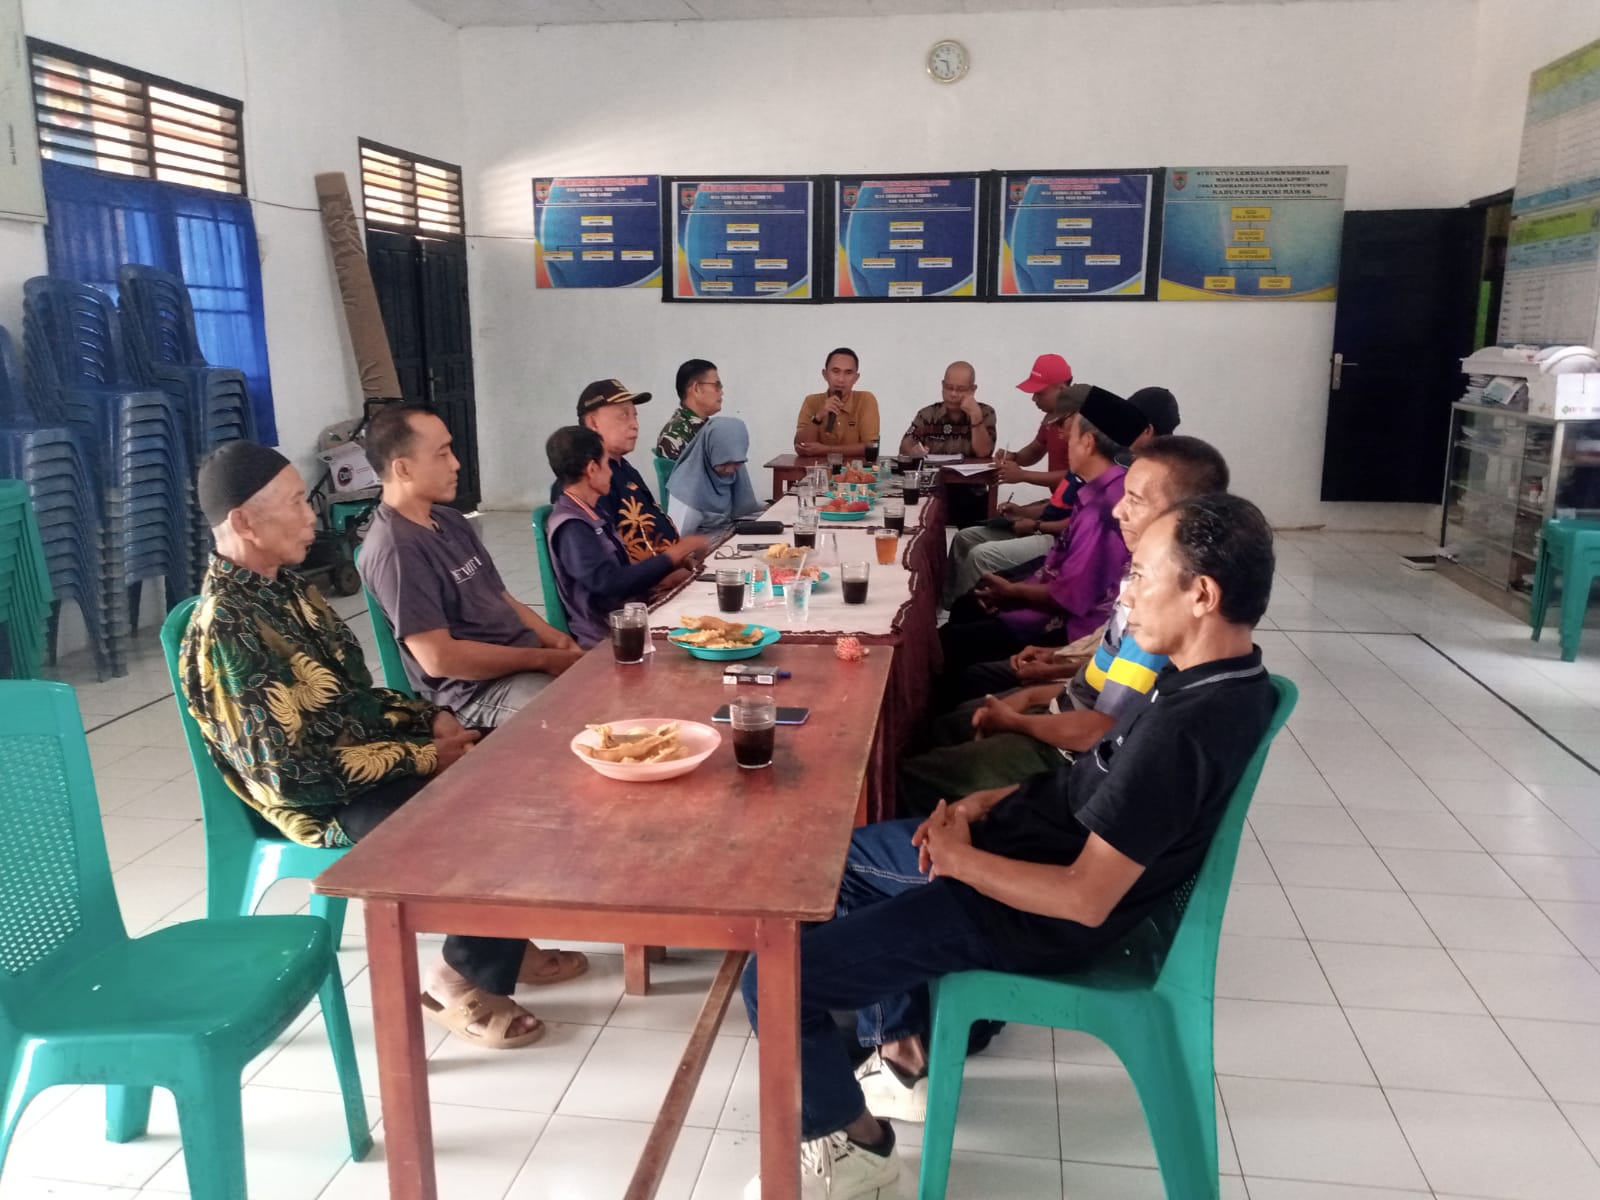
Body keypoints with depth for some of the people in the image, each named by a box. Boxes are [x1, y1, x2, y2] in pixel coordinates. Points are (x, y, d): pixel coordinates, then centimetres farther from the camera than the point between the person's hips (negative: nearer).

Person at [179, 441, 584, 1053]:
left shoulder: (281, 584, 6)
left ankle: (506, 944, 10)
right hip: (325, 799, -9)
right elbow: (292, 768, -25)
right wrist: (424, 757, -19)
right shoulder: (228, 630, -23)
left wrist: (429, 718, -1)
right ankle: (461, 979, 0)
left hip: (367, 752, 9)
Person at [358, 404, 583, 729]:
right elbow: (438, 658, -21)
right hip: (475, 690, -9)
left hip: (527, 662, 9)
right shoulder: (395, 549, -16)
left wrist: (555, 640, -2)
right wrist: (544, 659, -16)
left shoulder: (451, 521, 13)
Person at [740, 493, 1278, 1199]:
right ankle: (905, 1049, 29)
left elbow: (1086, 898, -29)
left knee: (774, 978, -11)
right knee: (836, 854, 24)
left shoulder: (1185, 728, -31)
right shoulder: (1217, 674, 0)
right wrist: (985, 803, 1)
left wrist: (958, 856, -15)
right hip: (1026, 841, 10)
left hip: (1030, 916, -10)